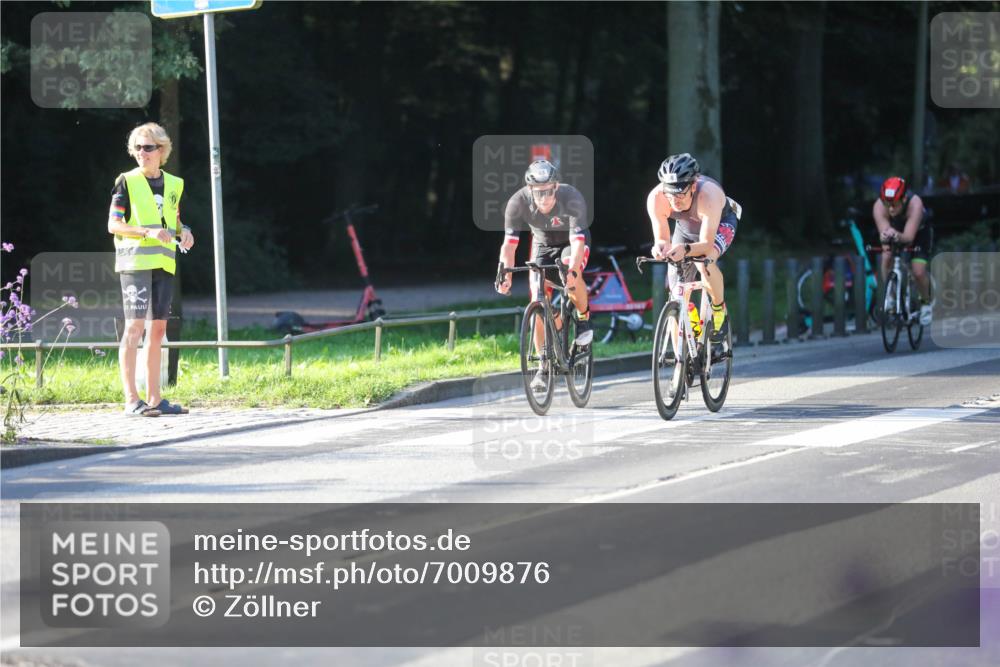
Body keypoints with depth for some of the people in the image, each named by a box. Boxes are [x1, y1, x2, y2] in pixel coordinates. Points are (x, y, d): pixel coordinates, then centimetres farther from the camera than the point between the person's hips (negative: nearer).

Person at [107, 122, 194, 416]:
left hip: (163, 264, 6)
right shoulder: (127, 182, -1)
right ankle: (131, 400, -13)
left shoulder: (173, 185, 14)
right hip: (135, 260, -6)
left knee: (158, 328, 8)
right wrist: (148, 232, -19)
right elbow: (113, 224, -6)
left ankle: (154, 399, 13)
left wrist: (184, 232, 2)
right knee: (135, 326, -11)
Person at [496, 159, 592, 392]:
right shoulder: (517, 202, -29)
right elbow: (509, 243, -29)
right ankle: (543, 367, 0)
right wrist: (505, 276, -44)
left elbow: (578, 241, -41)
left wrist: (572, 271, -57)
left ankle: (583, 318, -7)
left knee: (571, 274, -35)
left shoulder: (572, 198, -35)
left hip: (572, 242, -3)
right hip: (542, 244, 3)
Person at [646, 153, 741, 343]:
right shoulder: (656, 199, -35)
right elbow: (661, 238, -29)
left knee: (704, 261, -35)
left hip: (720, 223, -4)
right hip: (686, 228, 4)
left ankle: (719, 310, -9)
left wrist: (685, 250, -64)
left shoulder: (709, 195, -44)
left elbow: (706, 244, -44)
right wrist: (660, 247, -53)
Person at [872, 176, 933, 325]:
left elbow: (909, 236, -47)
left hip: (918, 233, -2)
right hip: (894, 235, 2)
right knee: (887, 257, -26)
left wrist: (897, 235, -70)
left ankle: (926, 302, 13)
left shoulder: (914, 204, -41)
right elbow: (883, 230, -44)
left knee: (918, 272, -17)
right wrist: (885, 237, -68)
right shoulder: (879, 206, -34)